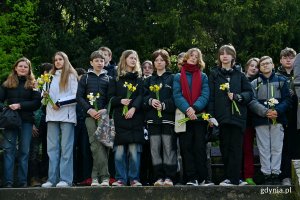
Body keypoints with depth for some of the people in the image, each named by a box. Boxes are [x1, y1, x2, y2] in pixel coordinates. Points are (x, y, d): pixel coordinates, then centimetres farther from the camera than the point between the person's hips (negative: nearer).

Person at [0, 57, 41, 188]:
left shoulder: (32, 84, 6)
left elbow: (37, 102, -3)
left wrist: (20, 105, -13)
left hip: (26, 121, -1)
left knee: (24, 151, 2)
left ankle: (22, 182, 6)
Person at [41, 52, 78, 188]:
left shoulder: (71, 76, 5)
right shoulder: (51, 77, 20)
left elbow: (75, 96, -4)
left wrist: (60, 103, -11)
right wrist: (45, 95, 2)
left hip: (67, 115, -5)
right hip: (52, 115, 5)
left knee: (66, 147, -7)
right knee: (52, 148, 0)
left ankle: (65, 179, -8)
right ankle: (52, 179, 1)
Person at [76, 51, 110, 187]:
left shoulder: (108, 78, 13)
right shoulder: (85, 78, 12)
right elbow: (79, 96, 6)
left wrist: (105, 110, -11)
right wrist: (89, 109, -8)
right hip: (90, 116, -1)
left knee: (103, 145, -4)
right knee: (96, 145, -8)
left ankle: (96, 175, 1)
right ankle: (104, 176, -8)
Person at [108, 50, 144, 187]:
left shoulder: (139, 78, 13)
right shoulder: (116, 78, 12)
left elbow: (141, 96, 2)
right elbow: (110, 97, 7)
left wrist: (133, 108, -14)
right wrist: (120, 101, -13)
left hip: (135, 118, 0)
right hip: (119, 118, 0)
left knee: (134, 150, -4)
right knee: (119, 151, -3)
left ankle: (134, 178, 4)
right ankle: (121, 179, 4)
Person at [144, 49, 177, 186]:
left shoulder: (172, 79, 7)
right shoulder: (149, 80, 19)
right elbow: (144, 97, 11)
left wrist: (164, 105, -15)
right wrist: (150, 101, -10)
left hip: (168, 117, -3)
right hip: (153, 118, 3)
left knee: (169, 148, -6)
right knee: (155, 149, 1)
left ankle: (169, 177, -3)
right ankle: (158, 177, 4)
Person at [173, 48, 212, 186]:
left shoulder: (203, 77, 13)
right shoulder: (178, 77, 13)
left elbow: (205, 95, 0)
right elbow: (177, 95, -1)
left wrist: (194, 108, -17)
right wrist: (187, 109, -18)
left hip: (199, 116, 0)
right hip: (183, 116, 0)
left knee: (200, 147, -3)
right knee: (186, 147, -3)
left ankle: (202, 178, -2)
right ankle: (191, 178, -2)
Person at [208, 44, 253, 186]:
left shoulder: (239, 75, 12)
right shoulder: (214, 74, 10)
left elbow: (249, 93, 9)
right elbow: (210, 97, 3)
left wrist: (238, 96, -10)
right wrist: (211, 116, -5)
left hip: (237, 116, 0)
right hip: (222, 116, 0)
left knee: (235, 148, -4)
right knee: (225, 148, 1)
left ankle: (232, 178, -4)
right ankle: (234, 178, 8)